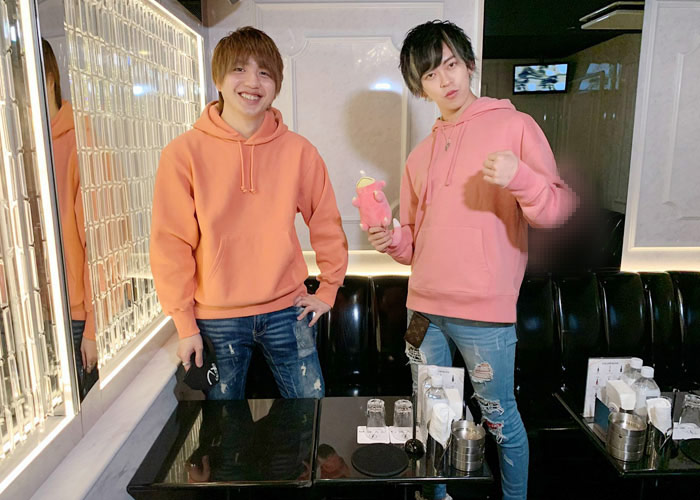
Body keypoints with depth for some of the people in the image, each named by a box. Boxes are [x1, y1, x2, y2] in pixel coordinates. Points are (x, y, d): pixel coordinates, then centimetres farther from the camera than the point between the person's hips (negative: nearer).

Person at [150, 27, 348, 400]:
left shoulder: (298, 150, -1)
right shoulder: (184, 153, -6)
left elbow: (327, 223, 8)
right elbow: (171, 244, -5)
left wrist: (328, 289, 6)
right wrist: (185, 323, -5)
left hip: (287, 311, 1)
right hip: (216, 320, -1)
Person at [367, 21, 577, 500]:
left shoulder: (513, 125, -2)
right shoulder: (421, 154, 14)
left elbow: (560, 207, -8)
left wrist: (519, 177, -26)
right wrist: (392, 241, -2)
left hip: (484, 311, -5)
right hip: (425, 308, 6)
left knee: (499, 416, 9)